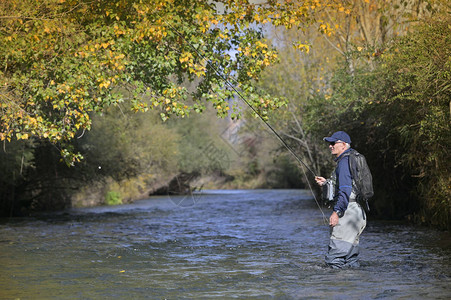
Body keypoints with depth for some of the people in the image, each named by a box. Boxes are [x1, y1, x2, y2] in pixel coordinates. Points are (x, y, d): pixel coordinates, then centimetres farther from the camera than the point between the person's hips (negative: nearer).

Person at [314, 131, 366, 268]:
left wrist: (336, 211, -24)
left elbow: (346, 189, -21)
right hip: (357, 212, 11)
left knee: (334, 259, -13)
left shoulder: (344, 161, -11)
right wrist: (327, 183, 23)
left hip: (348, 211, -11)